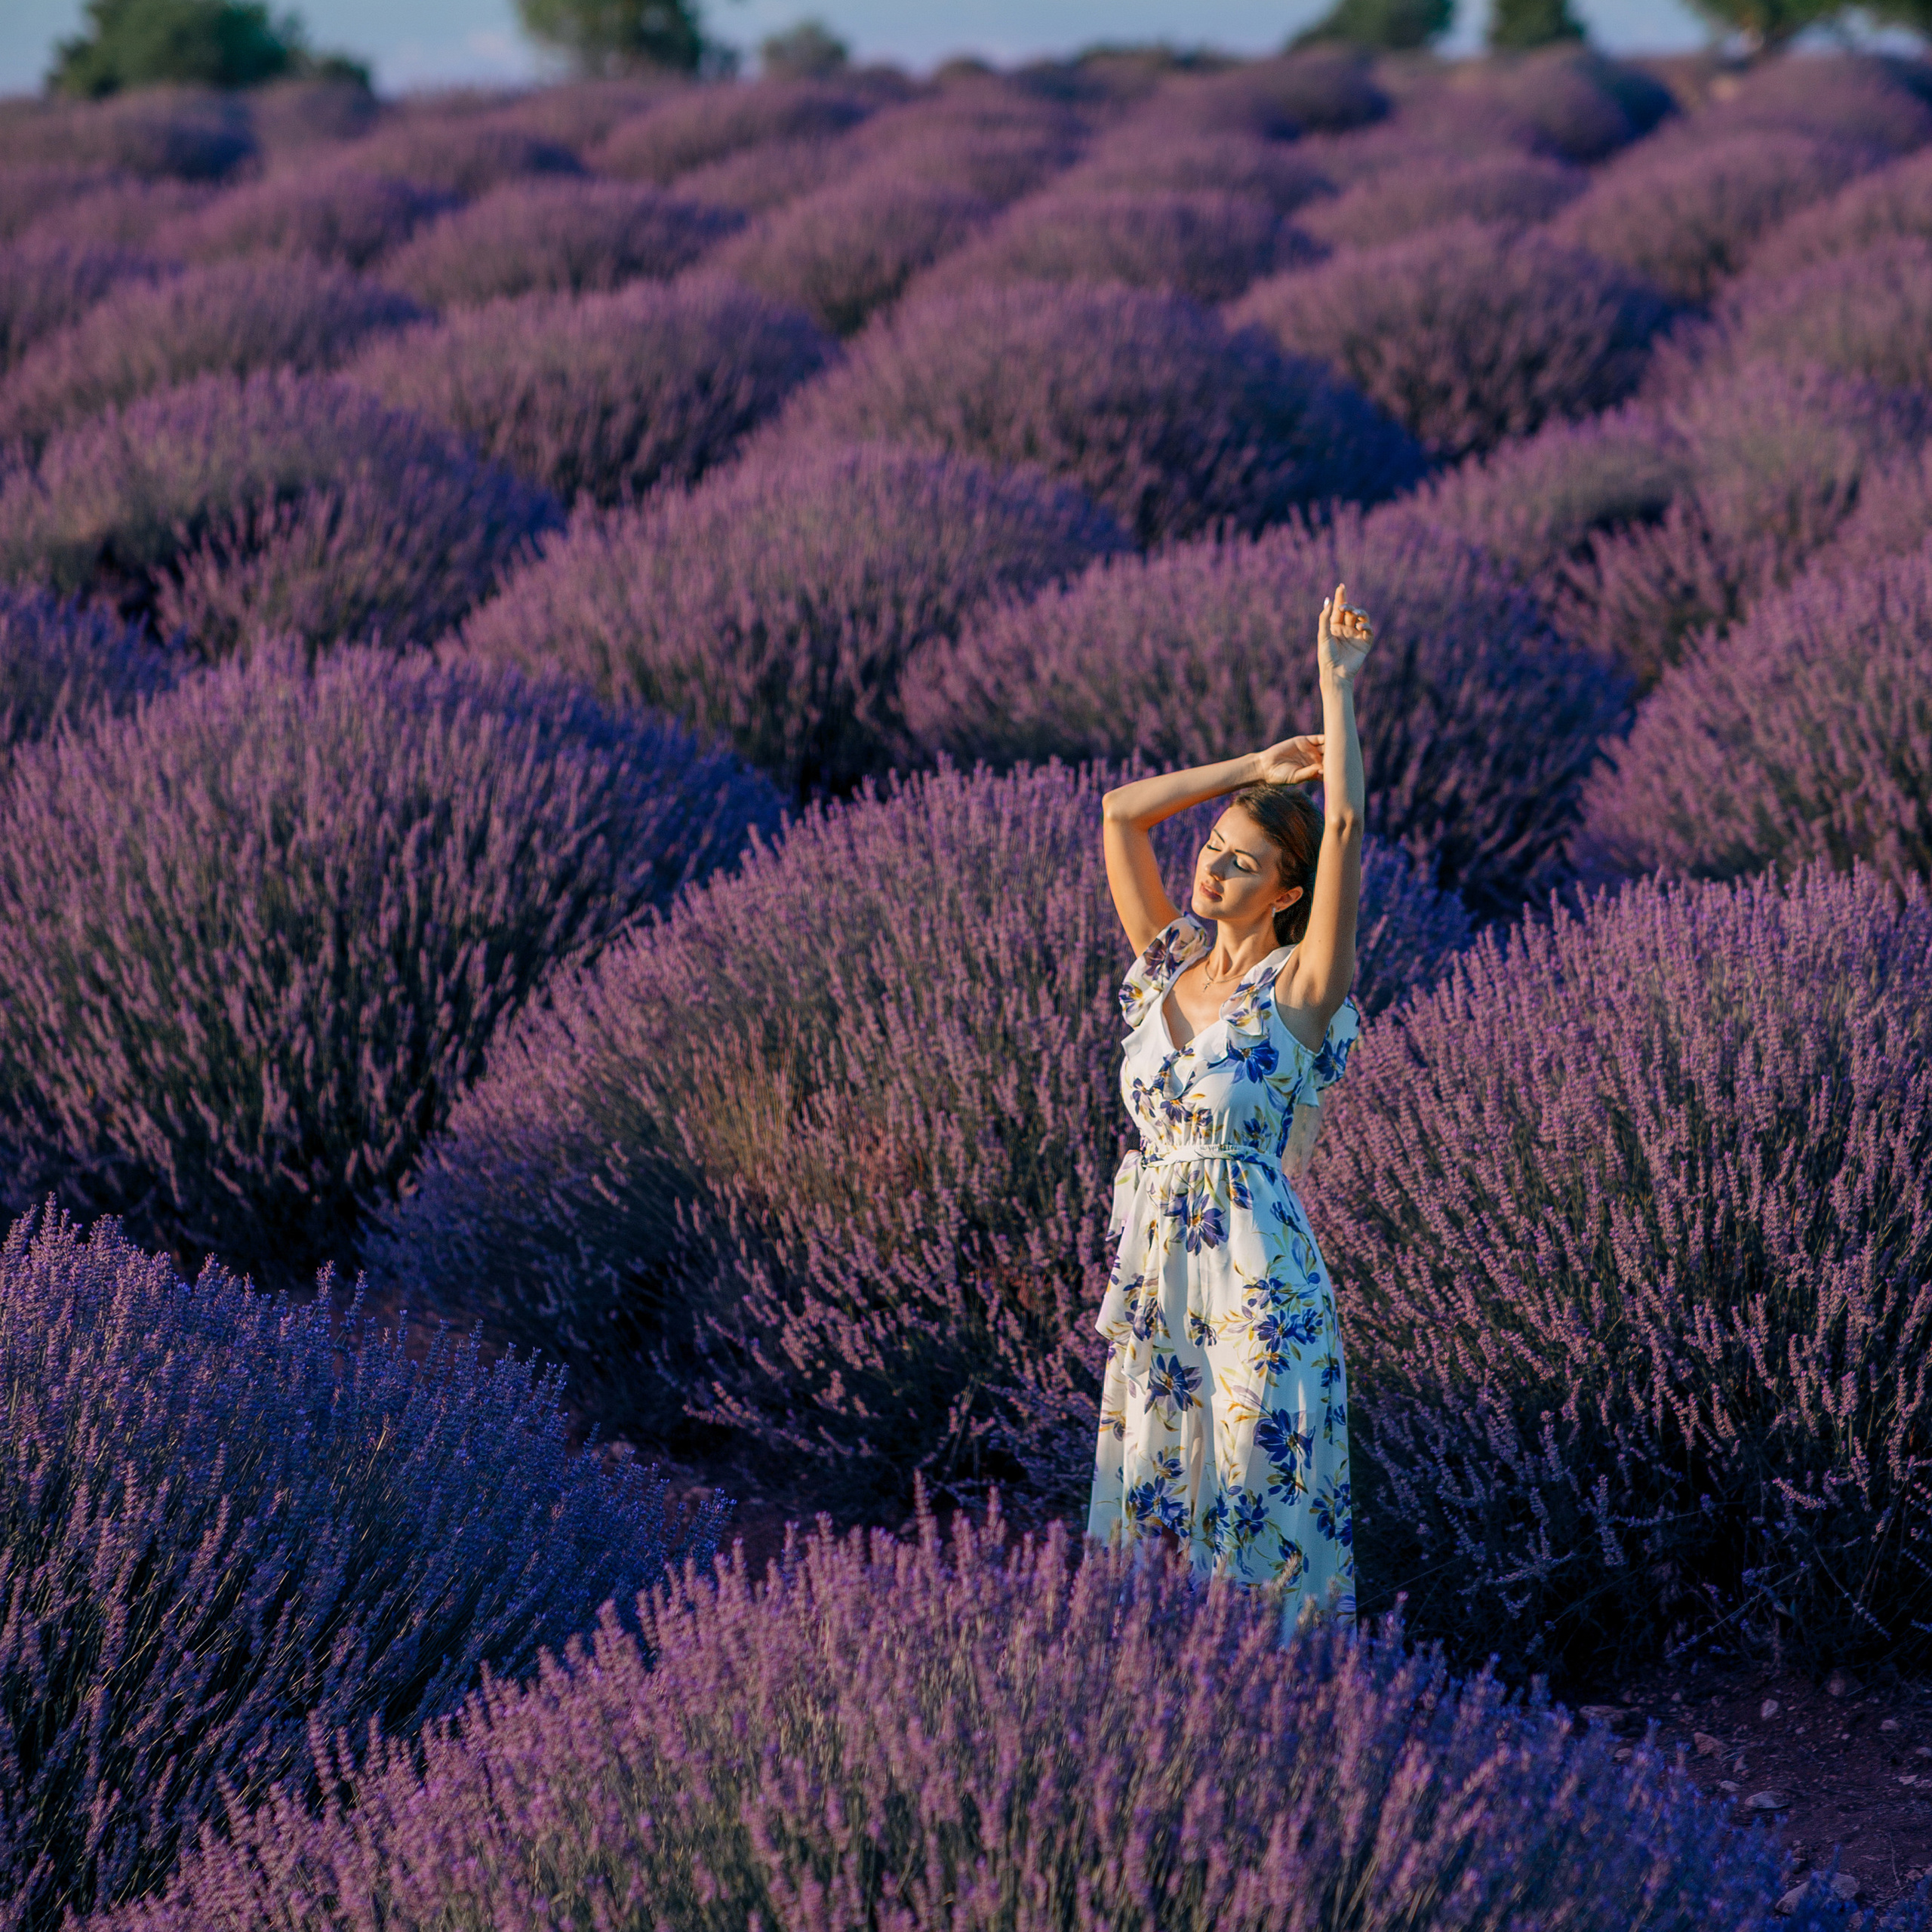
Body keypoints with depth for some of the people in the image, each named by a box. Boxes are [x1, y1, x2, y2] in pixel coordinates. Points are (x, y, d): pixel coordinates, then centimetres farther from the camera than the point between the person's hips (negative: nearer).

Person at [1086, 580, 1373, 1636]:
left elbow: (1347, 824, -20)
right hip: (1151, 1280, 6)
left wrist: (1337, 683, -16)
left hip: (1256, 1289, -5)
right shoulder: (1167, 963, 7)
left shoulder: (1301, 991, -9)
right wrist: (1258, 767, 6)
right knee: (1152, 1503, 11)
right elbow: (1120, 812, 7)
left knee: (1259, 1511, 3)